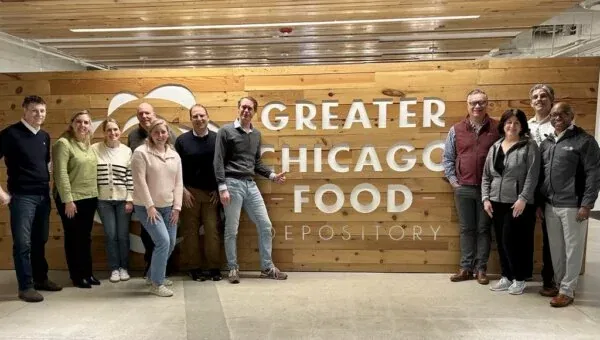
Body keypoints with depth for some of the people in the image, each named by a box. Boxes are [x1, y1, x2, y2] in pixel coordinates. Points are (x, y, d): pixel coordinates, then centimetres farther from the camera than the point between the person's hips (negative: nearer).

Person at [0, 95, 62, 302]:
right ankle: (26, 287, 8)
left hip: (43, 196, 6)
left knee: (40, 240, 14)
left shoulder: (44, 136, 11)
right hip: (22, 197, -6)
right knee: (23, 243, -1)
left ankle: (41, 279, 26)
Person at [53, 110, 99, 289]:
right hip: (71, 199, -6)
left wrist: (96, 194, 11)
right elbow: (60, 173, -17)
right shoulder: (63, 143, -11)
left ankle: (87, 273, 24)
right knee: (73, 237, 5)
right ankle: (77, 276, 16)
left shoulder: (88, 145, 11)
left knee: (86, 237, 14)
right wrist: (67, 200, -20)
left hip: (89, 198, 7)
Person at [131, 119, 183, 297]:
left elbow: (178, 183, 7)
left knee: (170, 244, 9)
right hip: (147, 207, -6)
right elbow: (140, 182, -13)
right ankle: (156, 284, -2)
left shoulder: (174, 155, 8)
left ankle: (153, 275, 31)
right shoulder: (141, 152, -9)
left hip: (168, 207, 6)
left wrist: (177, 207, 0)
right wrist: (150, 206, -16)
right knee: (163, 241, -16)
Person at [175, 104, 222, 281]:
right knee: (190, 230, 4)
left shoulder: (217, 138, 2)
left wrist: (218, 189, -2)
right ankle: (194, 268, 14)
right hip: (189, 192, 0)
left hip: (212, 192, 0)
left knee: (212, 229, -1)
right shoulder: (182, 140, 1)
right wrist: (183, 190, -5)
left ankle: (214, 268, 8)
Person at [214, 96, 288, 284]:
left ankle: (267, 267, 16)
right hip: (232, 184, -5)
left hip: (250, 184, 6)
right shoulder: (226, 131, -3)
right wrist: (222, 187, -14)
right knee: (231, 230, 2)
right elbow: (218, 162, -7)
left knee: (265, 225, 5)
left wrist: (272, 175, 6)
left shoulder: (256, 134, 13)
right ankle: (233, 268, 16)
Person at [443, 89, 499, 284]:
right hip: (463, 188, 2)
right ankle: (466, 268, 19)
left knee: (483, 229, 8)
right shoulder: (456, 130, 5)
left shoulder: (497, 128, 1)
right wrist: (452, 179, 1)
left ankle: (481, 268, 18)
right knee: (466, 229, 10)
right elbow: (448, 157, 9)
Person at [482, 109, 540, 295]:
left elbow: (532, 175, -11)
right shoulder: (495, 147, 11)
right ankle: (507, 277, 25)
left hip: (518, 204, -5)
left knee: (511, 241, -4)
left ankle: (519, 279, 15)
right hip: (497, 203, 5)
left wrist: (523, 198, -18)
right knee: (501, 242, 11)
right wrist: (486, 198, 3)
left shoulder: (529, 146, -4)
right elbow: (486, 176, 12)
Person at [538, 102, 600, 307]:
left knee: (573, 249, 4)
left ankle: (567, 290, 12)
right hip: (550, 205, 6)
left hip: (573, 205, -5)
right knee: (555, 248, 13)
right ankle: (558, 283, 27)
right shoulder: (546, 144, 12)